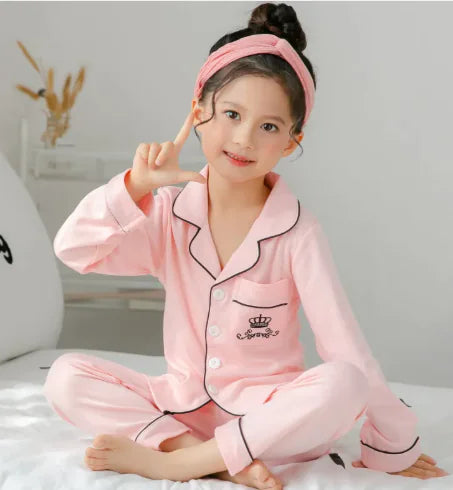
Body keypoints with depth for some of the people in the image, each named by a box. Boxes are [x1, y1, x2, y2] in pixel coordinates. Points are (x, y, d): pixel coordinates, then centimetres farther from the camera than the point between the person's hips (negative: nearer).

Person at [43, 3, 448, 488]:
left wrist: (391, 448, -10)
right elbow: (74, 250, -11)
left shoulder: (298, 234, -13)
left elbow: (348, 350, -13)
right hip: (180, 403, 3)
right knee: (65, 377, -16)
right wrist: (136, 185, -23)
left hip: (271, 411, -3)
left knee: (342, 386, -32)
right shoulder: (170, 212, -3)